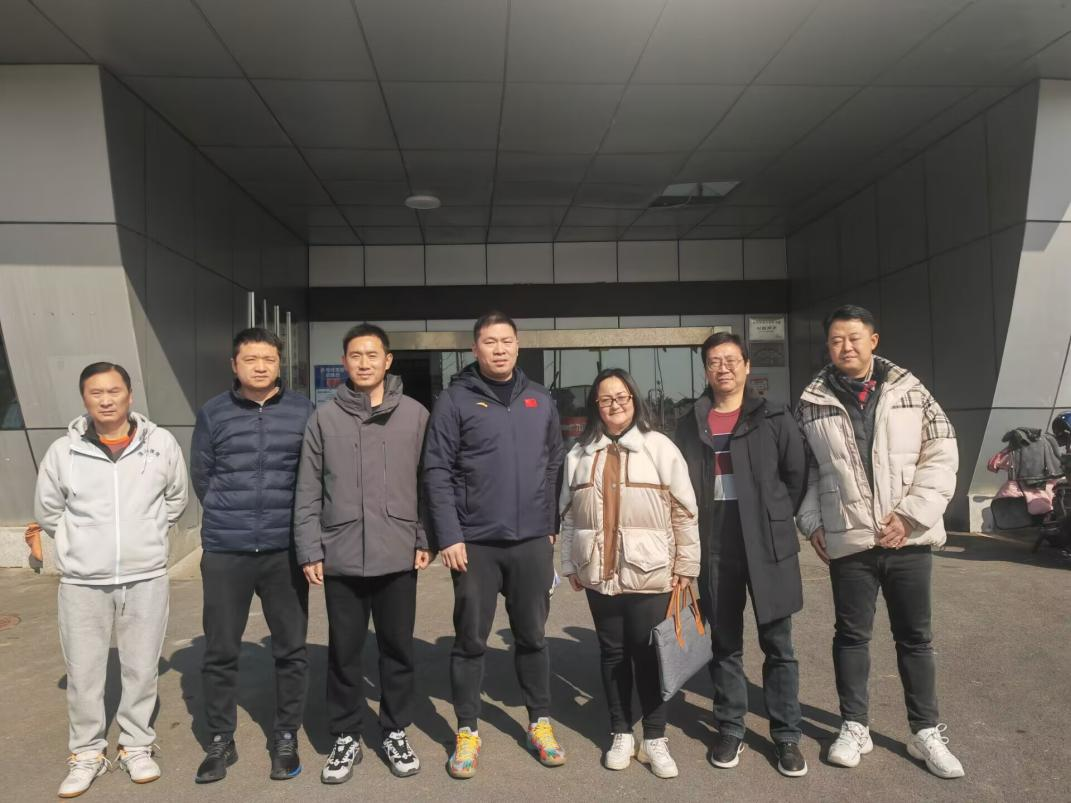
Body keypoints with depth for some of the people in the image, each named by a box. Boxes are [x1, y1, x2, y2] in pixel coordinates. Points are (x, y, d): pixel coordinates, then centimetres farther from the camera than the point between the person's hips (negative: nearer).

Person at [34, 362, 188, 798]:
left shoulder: (162, 444, -3)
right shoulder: (62, 451, -3)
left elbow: (176, 500, 12)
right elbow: (47, 511, 10)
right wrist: (84, 542, 8)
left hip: (146, 578, 0)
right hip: (82, 582, 0)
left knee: (141, 669, 11)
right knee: (83, 674, 10)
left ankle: (137, 746, 29)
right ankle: (87, 753, 29)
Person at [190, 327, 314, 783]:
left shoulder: (303, 411, 0)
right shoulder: (213, 413, 2)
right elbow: (201, 475, 9)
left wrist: (287, 518, 5)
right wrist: (233, 516, 8)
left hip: (285, 549, 0)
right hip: (224, 550, 0)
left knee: (291, 650, 8)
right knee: (220, 651, 9)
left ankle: (286, 737, 25)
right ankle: (221, 740, 27)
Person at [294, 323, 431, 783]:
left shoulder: (415, 415, 1)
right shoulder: (324, 418, 1)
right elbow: (308, 491, 2)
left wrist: (426, 540, -1)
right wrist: (310, 550, -1)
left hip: (398, 556, 0)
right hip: (341, 557, 0)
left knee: (398, 649, 12)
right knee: (344, 652, 11)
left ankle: (396, 732, 30)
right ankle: (346, 736, 29)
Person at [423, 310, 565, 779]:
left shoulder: (540, 400, 8)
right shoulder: (455, 400, -4)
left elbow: (554, 465, 12)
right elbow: (437, 472, -7)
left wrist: (552, 525, 9)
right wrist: (449, 536, -12)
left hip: (532, 541, 3)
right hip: (475, 542, -3)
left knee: (532, 635, 14)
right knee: (470, 640, 9)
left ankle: (540, 722, 31)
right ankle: (467, 732, 25)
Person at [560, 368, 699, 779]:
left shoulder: (659, 447, -3)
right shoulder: (580, 453, 7)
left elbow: (684, 511, -2)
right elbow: (569, 514, 10)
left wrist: (686, 565, -3)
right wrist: (570, 565, 9)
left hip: (649, 572, -3)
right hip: (599, 573, 3)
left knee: (649, 654, 5)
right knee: (612, 653, 12)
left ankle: (655, 738, 20)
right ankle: (620, 734, 27)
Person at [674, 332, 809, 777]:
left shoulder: (774, 418, 1)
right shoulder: (690, 425, 7)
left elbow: (796, 476, 3)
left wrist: (774, 522, 3)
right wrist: (697, 532, 1)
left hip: (767, 546, -1)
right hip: (714, 548, 2)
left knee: (778, 644, 7)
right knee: (725, 644, 12)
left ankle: (786, 735, 21)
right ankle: (730, 730, 26)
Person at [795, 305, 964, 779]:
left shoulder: (909, 390, 2)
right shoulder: (812, 404, 1)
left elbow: (941, 454, -1)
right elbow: (801, 469, 5)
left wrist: (911, 514, -10)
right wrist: (812, 523, -3)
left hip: (909, 538, 1)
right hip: (848, 541, 0)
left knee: (916, 637, 13)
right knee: (852, 636, 11)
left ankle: (926, 733, 28)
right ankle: (854, 727, 27)